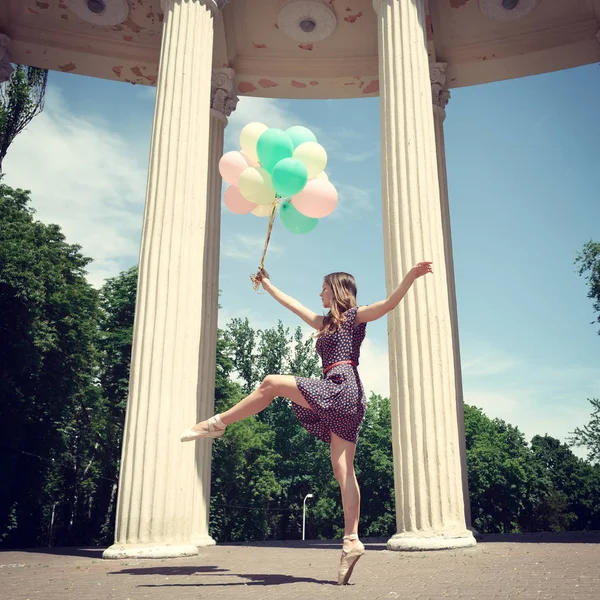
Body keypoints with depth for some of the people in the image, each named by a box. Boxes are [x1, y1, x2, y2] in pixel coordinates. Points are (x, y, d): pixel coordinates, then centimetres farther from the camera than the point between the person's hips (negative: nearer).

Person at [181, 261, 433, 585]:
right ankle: (352, 540, -7)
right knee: (343, 471, -2)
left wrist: (411, 276, -24)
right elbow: (292, 303, 38)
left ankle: (216, 424, -7)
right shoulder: (326, 323, 29)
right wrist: (267, 284, 46)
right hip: (338, 399, 8)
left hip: (342, 388, -8)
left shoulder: (355, 315, 7)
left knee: (273, 383, -13)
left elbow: (388, 304, -10)